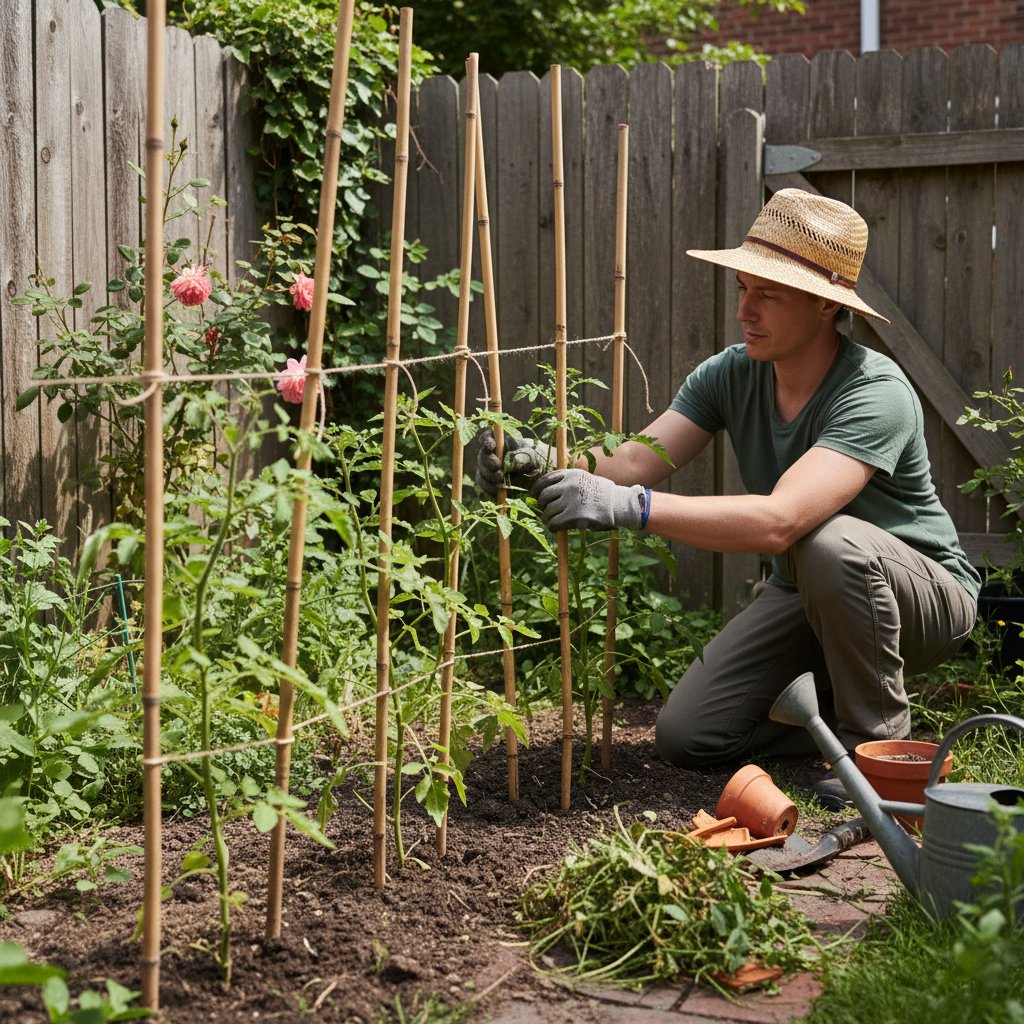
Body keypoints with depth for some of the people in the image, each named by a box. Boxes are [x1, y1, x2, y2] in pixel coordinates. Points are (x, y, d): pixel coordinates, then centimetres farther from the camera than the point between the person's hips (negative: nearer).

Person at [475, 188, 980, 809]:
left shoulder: (876, 393, -32)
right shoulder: (731, 375, -10)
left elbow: (779, 520, -45)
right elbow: (634, 462, -17)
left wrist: (631, 507, -52)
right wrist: (544, 463, -37)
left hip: (927, 594, -5)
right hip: (803, 594, 6)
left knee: (831, 543, -39)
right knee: (686, 736, -7)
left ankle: (880, 734, -15)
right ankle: (834, 704, 18)